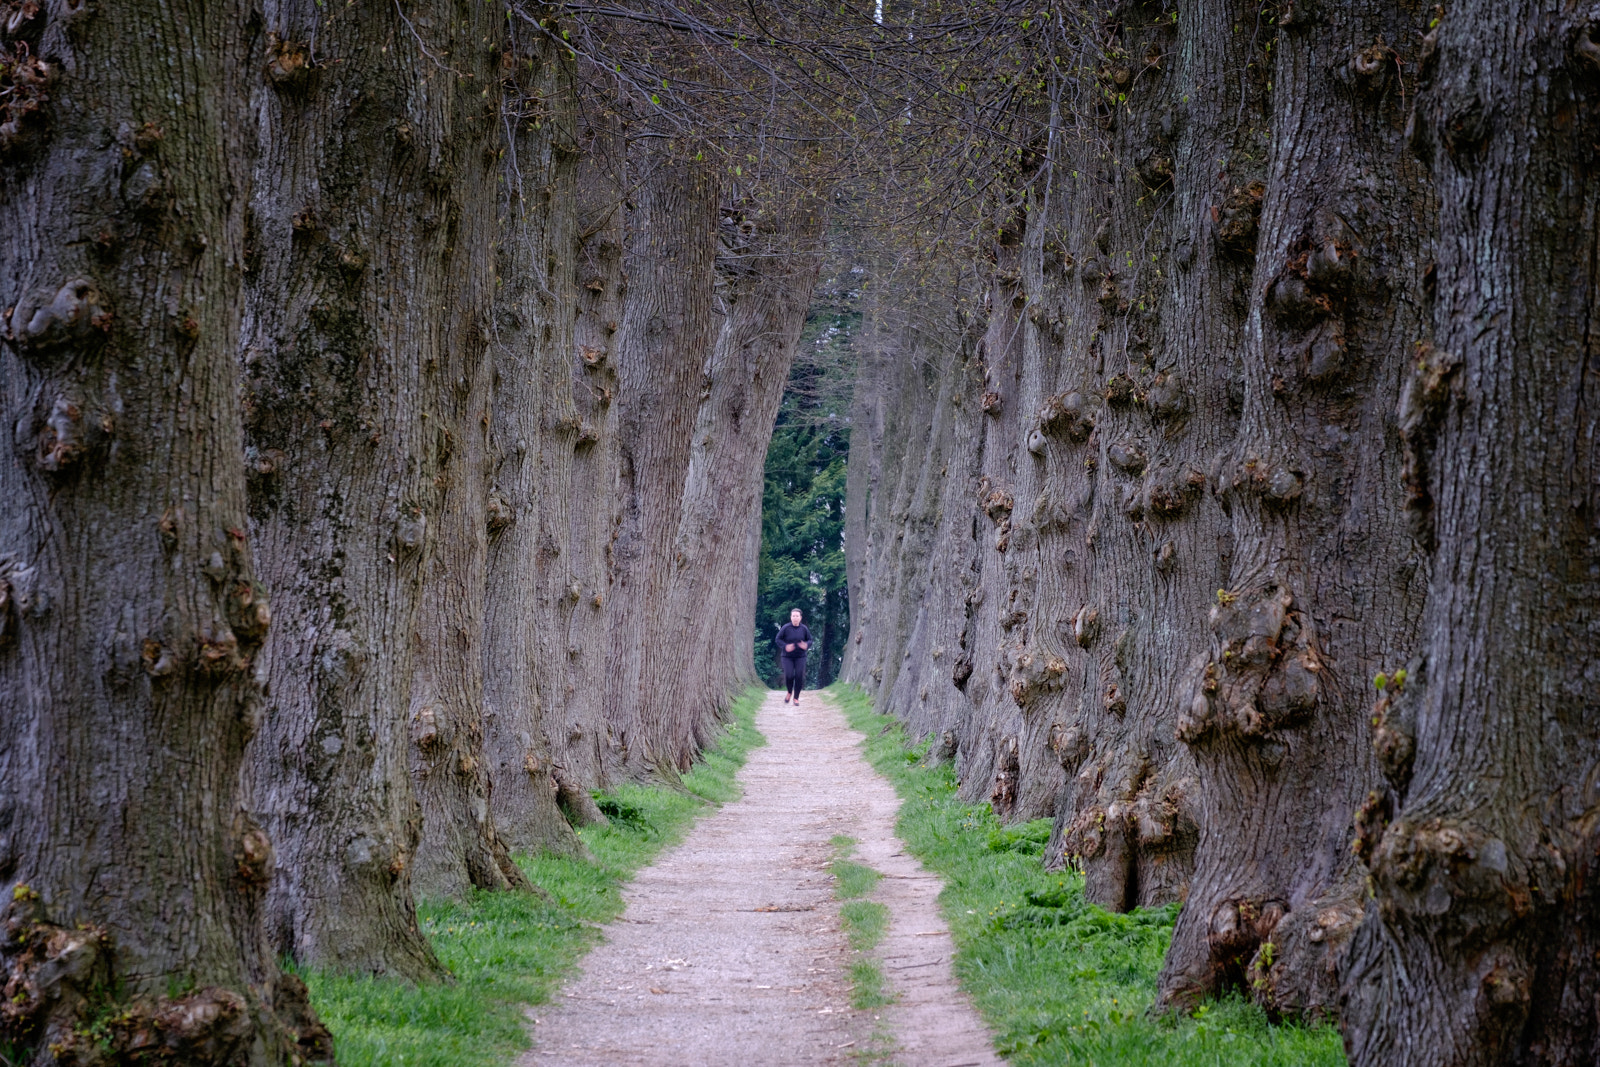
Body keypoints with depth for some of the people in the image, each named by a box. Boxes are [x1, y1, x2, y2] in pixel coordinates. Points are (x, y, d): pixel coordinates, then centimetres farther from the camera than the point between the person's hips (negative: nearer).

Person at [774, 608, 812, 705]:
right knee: (789, 675, -14)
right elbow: (778, 639, -2)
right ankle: (789, 692, 17)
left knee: (799, 677, -7)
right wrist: (785, 646, -20)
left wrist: (806, 645, -16)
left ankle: (796, 697, 9)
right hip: (787, 657, -2)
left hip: (800, 657, 2)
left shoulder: (804, 629, -1)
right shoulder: (785, 628, -7)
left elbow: (810, 640, 7)